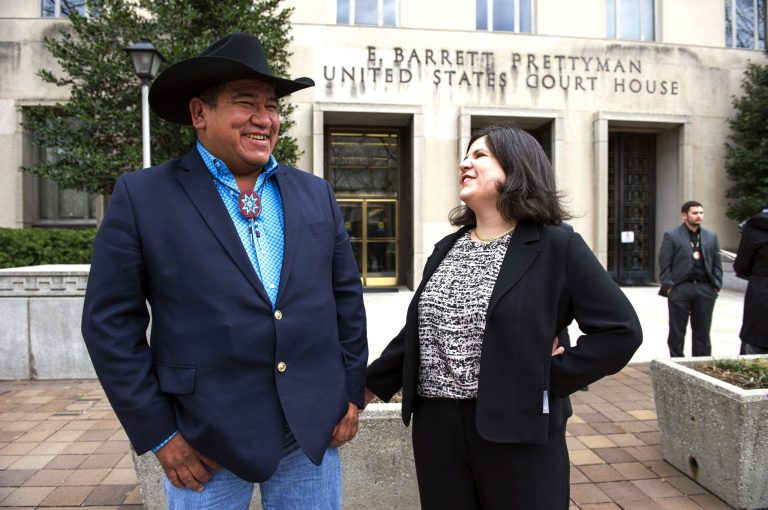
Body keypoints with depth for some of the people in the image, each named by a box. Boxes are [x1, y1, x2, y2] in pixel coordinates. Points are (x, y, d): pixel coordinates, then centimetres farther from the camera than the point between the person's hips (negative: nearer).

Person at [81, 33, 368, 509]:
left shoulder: (316, 194, 4)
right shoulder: (142, 196, -6)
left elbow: (347, 296, 8)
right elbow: (111, 322, -5)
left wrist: (352, 393, 6)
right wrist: (157, 432, -6)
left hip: (315, 430, 3)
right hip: (207, 442, -2)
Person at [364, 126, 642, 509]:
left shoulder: (557, 246, -8)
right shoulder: (446, 249, 9)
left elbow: (620, 330, -9)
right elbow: (415, 333, 14)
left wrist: (549, 379, -12)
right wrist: (368, 387, 17)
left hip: (517, 428, -4)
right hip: (436, 425, 5)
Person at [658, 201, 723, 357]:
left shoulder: (711, 236, 14)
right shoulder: (671, 236, 1)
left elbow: (717, 264, 14)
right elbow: (664, 265, -3)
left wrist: (716, 286, 4)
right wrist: (669, 286, -10)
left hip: (705, 289, 4)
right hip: (680, 289, -4)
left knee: (702, 331, 9)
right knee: (677, 331, 4)